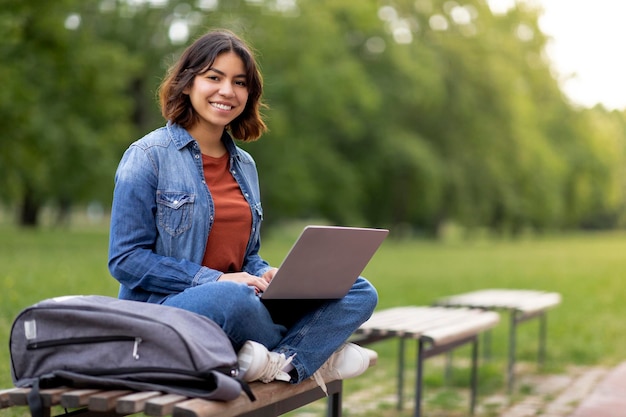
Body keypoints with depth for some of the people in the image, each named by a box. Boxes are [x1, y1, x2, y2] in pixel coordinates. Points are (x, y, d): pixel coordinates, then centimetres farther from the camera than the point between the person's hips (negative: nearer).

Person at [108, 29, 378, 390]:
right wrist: (215, 279, -18)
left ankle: (283, 363, -27)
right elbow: (126, 259, -9)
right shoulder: (148, 156, -4)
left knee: (360, 293, -5)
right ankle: (313, 350, -11)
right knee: (231, 297, -40)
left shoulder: (244, 165, 15)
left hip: (235, 303, 7)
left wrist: (269, 276, -4)